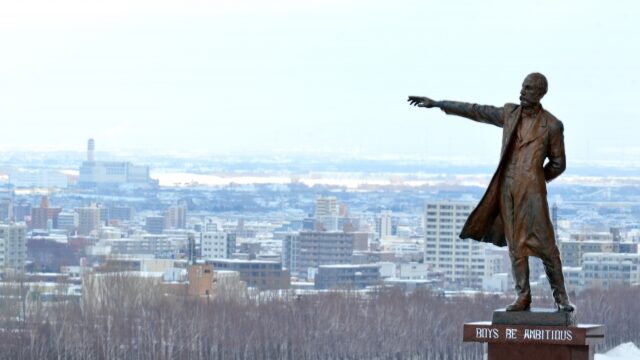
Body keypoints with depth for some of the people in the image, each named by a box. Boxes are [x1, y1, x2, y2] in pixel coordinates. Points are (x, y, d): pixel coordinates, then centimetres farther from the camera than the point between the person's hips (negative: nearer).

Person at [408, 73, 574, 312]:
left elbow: (558, 163, 8)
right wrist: (435, 104, 16)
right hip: (507, 189, 4)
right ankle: (523, 297, 5)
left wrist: (535, 180, 6)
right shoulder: (509, 113, 11)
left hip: (532, 191, -4)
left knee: (544, 243, -8)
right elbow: (474, 111, 16)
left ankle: (560, 298, -1)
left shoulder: (552, 125, 1)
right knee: (515, 244, 2)